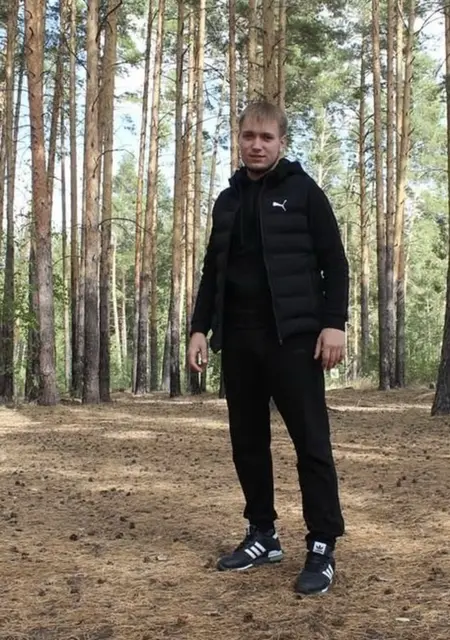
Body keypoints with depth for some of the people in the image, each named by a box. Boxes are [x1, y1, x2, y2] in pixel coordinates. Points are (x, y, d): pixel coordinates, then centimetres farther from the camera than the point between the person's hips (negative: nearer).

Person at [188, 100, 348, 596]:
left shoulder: (303, 191, 2)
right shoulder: (227, 201, 16)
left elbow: (334, 262, -3)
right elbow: (213, 271, 18)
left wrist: (334, 323, -13)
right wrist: (200, 328, 10)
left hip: (293, 336, -5)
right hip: (238, 338, 6)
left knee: (310, 440, -4)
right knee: (247, 440, 9)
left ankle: (322, 547, 3)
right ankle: (262, 534, 22)